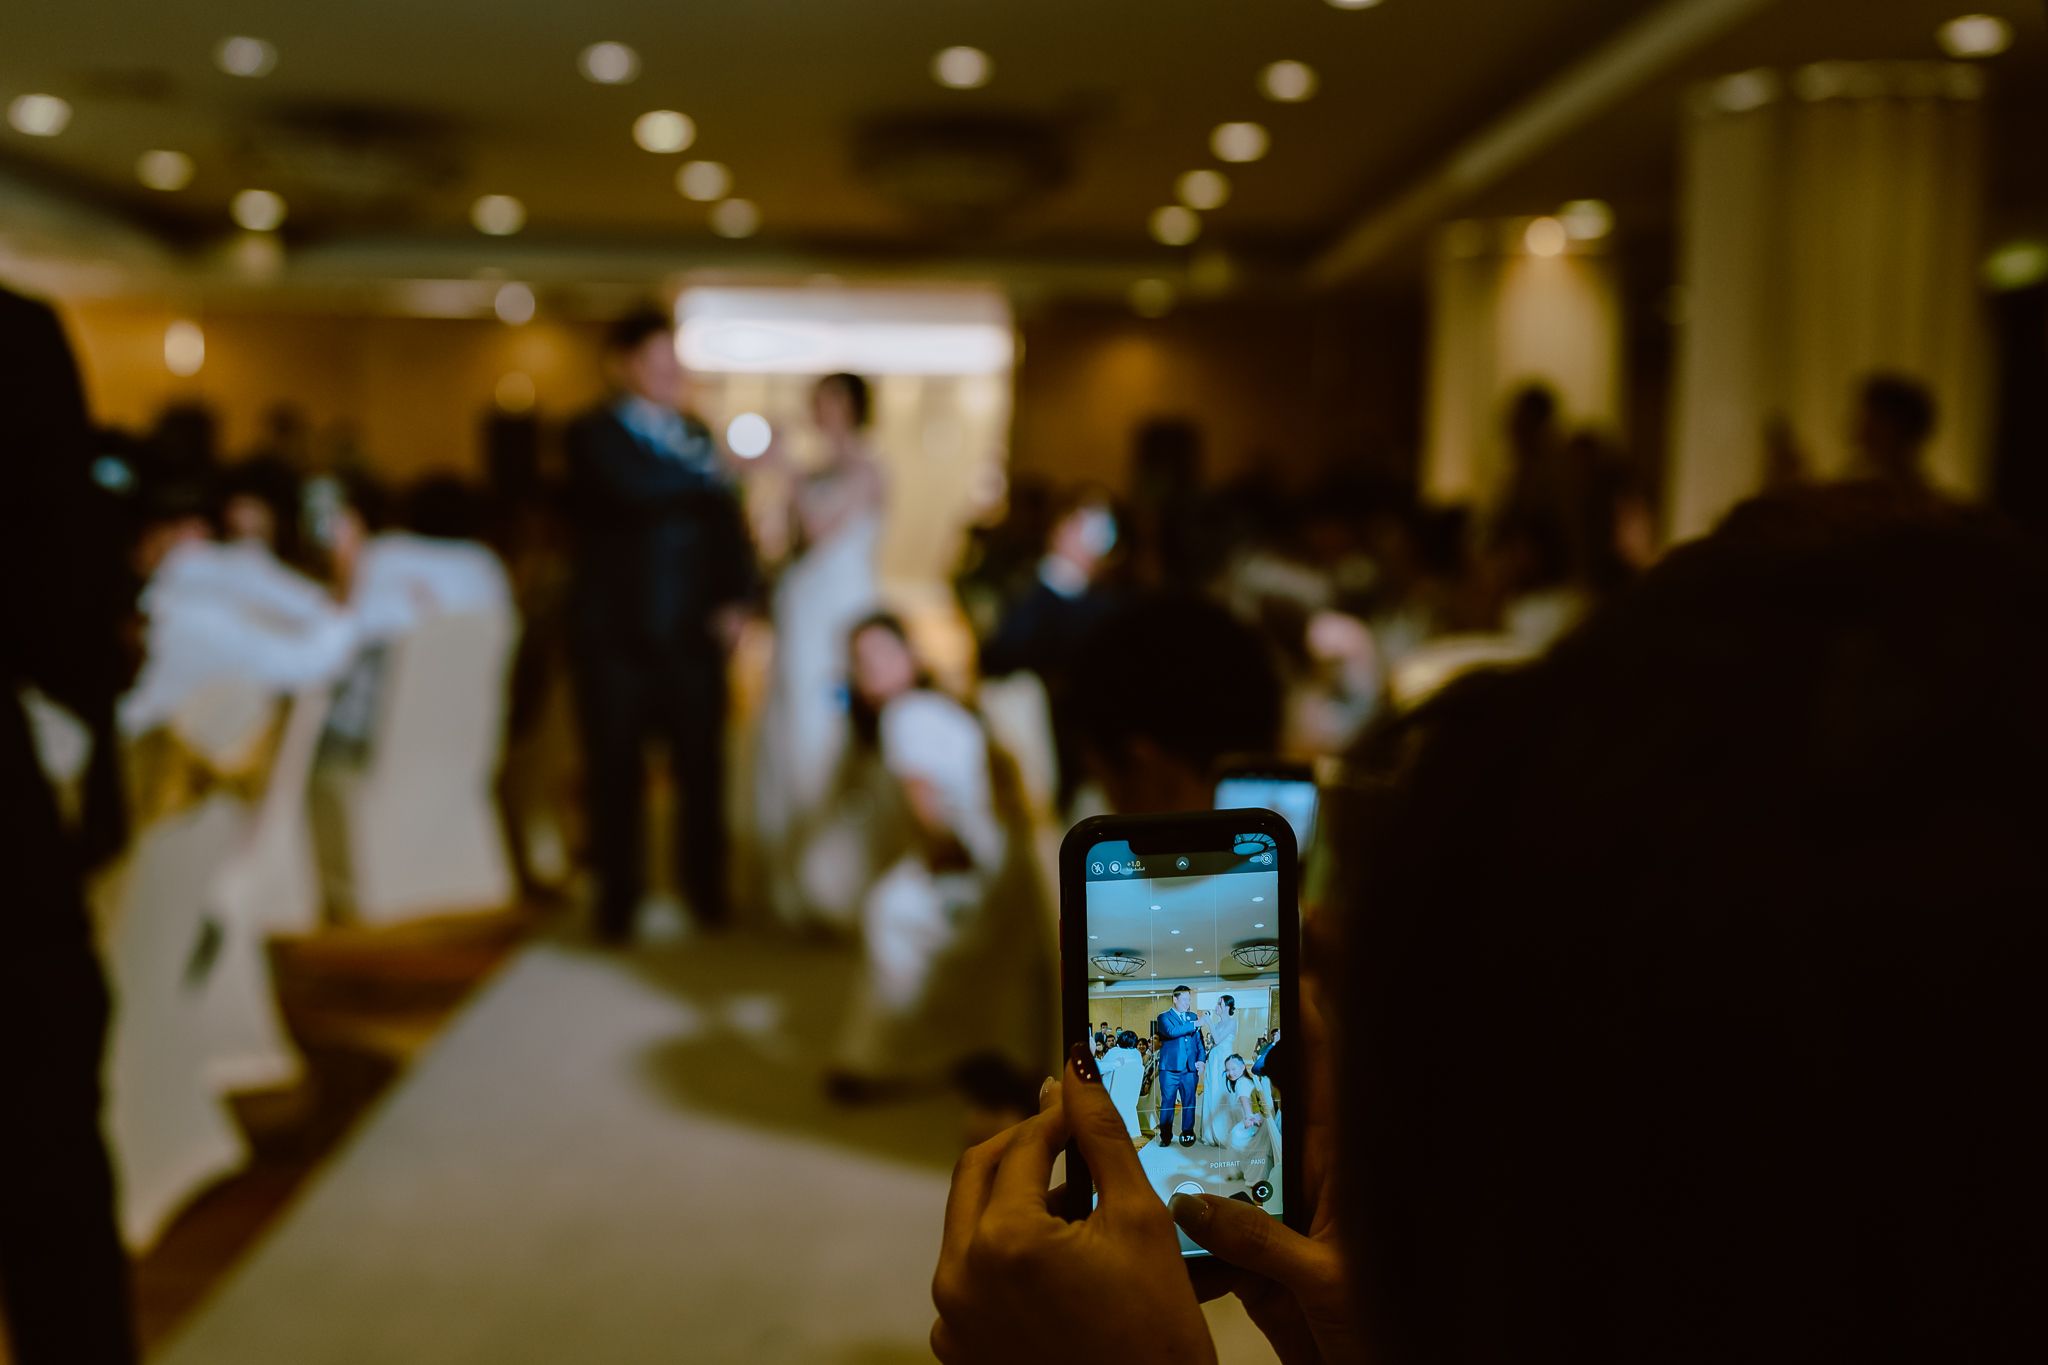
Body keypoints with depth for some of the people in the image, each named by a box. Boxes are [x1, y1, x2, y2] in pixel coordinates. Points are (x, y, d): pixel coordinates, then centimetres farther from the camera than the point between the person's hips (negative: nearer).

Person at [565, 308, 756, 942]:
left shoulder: (695, 436, 15)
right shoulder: (593, 434, -3)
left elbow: (725, 522, 13)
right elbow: (636, 490, -23)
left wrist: (735, 599, -1)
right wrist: (720, 473, -20)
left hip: (693, 632, 4)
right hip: (617, 634, -4)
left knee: (701, 766, 6)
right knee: (616, 769, 4)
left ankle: (707, 892, 21)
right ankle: (616, 903, 17)